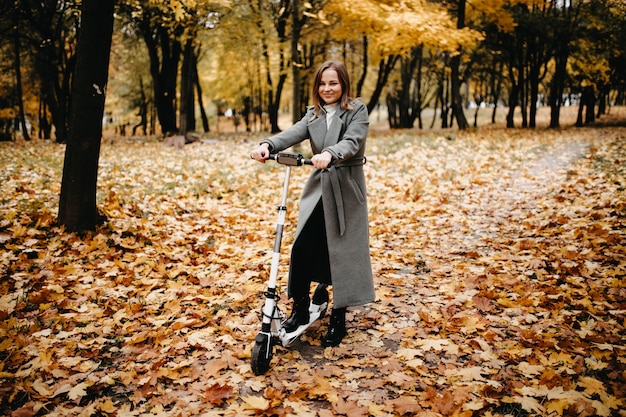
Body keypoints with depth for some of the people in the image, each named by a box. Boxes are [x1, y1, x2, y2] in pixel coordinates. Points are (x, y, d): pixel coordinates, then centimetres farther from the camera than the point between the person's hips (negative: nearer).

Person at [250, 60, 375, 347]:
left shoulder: (357, 111, -3)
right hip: (317, 188, 4)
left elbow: (352, 142, -21)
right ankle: (299, 309, 14)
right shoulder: (313, 114, 10)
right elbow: (293, 133, -9)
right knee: (302, 247, -5)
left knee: (343, 252, 2)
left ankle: (338, 319, 16)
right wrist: (267, 145, -30)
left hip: (346, 190, -4)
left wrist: (329, 154, -43)